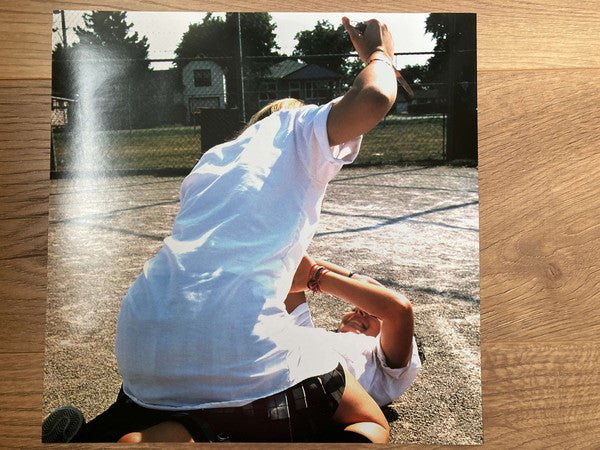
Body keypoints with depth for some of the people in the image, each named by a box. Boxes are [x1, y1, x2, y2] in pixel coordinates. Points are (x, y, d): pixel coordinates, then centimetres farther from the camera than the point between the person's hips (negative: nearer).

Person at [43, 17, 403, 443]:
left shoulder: (213, 159, 30)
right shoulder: (297, 128, 12)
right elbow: (373, 100, -8)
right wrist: (379, 54, 16)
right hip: (239, 342, -7)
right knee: (372, 427, 14)